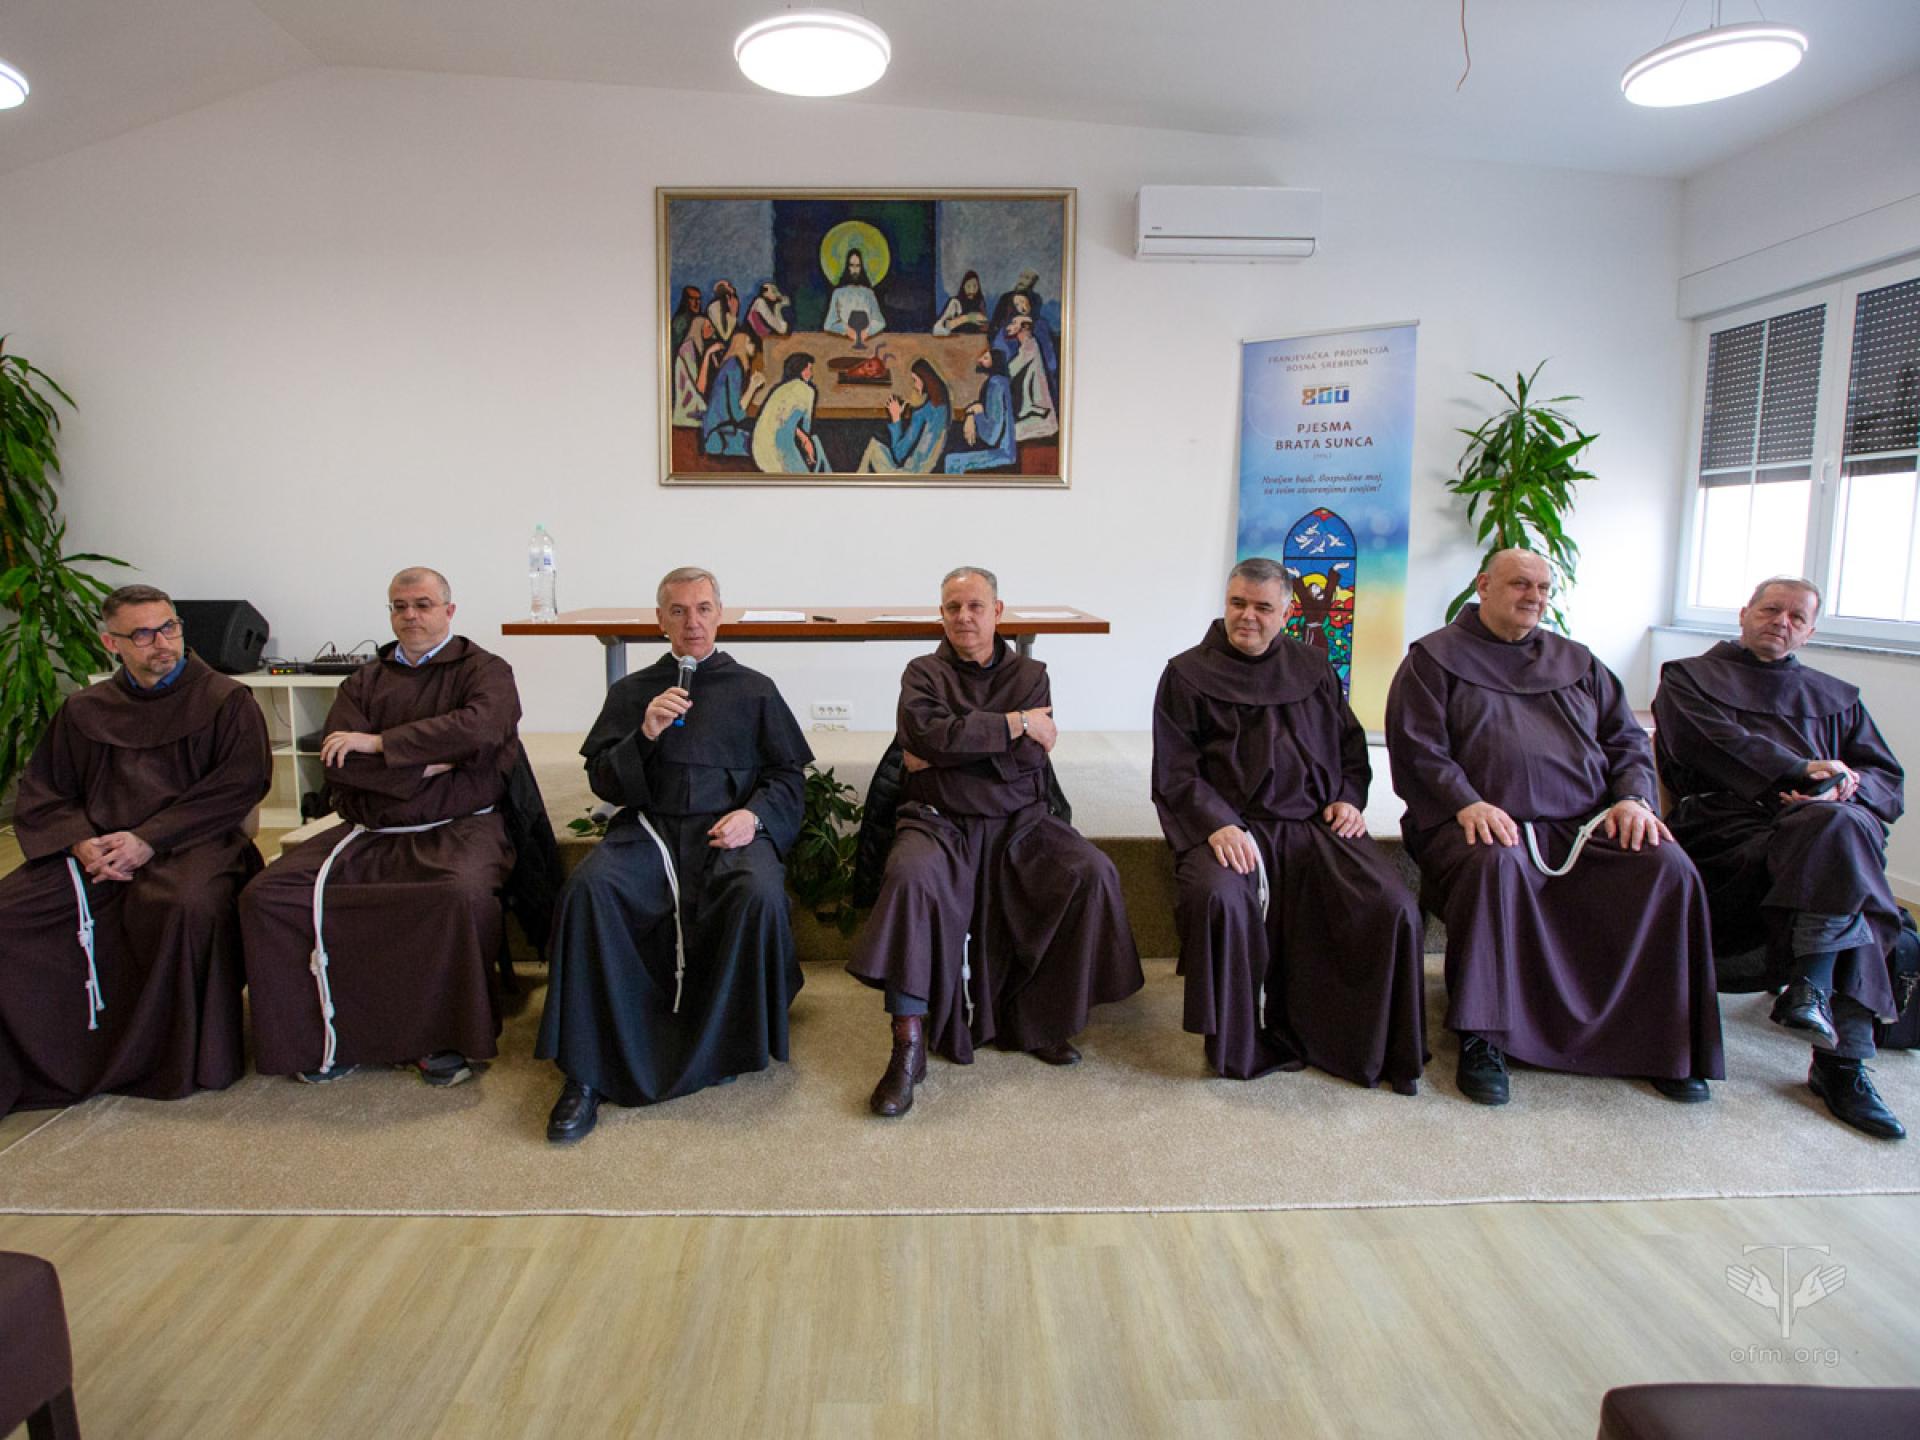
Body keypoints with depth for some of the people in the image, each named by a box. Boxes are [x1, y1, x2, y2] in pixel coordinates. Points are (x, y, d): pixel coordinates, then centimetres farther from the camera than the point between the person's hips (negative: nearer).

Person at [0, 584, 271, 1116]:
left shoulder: (226, 701, 4)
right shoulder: (84, 710, 17)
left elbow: (238, 785, -6)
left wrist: (149, 840, -14)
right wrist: (82, 842, -7)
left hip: (192, 845, -4)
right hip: (95, 848, 5)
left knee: (190, 908, -36)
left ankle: (185, 1060, -17)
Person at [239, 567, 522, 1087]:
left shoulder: (485, 670, 7)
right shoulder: (365, 681, 18)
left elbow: (479, 726, -17)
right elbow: (336, 764, 3)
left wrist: (379, 743, -11)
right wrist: (428, 766, -8)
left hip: (457, 829, -4)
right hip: (368, 833, 5)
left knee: (465, 894, -37)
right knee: (266, 894, -15)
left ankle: (445, 1038, -14)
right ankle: (330, 1032, -1)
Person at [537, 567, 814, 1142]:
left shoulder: (754, 689, 18)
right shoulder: (631, 692, 20)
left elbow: (789, 776, 13)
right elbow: (604, 782, 11)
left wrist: (754, 814, -7)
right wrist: (646, 734, -6)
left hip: (729, 829, -1)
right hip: (648, 828, 1)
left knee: (759, 893, -35)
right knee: (589, 888, -31)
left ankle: (723, 1049, -13)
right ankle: (586, 1073, -23)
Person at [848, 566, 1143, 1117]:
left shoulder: (1030, 675, 13)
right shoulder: (924, 674, 10)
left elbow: (1027, 759, -4)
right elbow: (926, 735, -13)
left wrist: (945, 753, -6)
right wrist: (1014, 724, -8)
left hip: (1019, 824, 2)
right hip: (941, 823, -2)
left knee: (1093, 874, -23)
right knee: (911, 876, -34)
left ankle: (1037, 1021, -6)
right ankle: (909, 1043, -25)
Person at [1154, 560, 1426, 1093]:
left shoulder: (1313, 668, 20)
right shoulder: (1188, 673, 9)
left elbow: (1352, 748, 27)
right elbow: (1174, 773, 1)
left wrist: (1348, 797, 6)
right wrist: (1216, 824, -15)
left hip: (1318, 824, 3)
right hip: (1232, 827, -3)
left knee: (1393, 905, -22)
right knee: (1218, 898, -35)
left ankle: (1377, 1048, -1)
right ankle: (1242, 1044, -13)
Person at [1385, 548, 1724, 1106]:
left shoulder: (1576, 662, 25)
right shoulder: (1434, 658, 10)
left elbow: (1628, 739, 22)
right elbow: (1417, 748, -2)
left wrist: (1633, 797, 1)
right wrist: (1467, 804, -18)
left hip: (1585, 826, 5)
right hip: (1487, 825, -4)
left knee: (1669, 867, -22)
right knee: (1494, 865, -39)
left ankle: (1661, 1040, -7)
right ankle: (1482, 1040, -25)